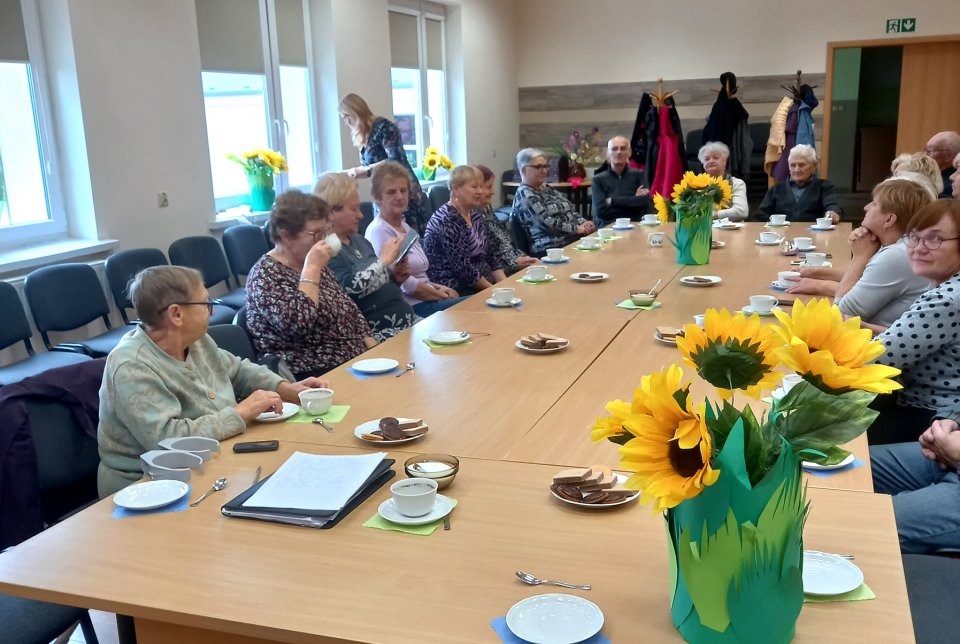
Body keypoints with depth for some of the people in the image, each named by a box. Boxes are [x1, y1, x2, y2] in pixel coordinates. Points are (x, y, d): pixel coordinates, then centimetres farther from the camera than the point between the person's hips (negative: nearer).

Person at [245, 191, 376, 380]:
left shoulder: (316, 265, 12)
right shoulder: (265, 274, -11)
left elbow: (351, 311, 19)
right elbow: (297, 325, -27)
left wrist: (374, 351, 5)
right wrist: (311, 269, -21)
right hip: (312, 376, -8)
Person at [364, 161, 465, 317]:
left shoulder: (405, 227, 16)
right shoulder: (379, 231, -13)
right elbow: (406, 285, -16)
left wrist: (439, 288, 1)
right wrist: (440, 294, -5)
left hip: (428, 299, 9)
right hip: (411, 308, -9)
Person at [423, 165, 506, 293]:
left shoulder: (475, 216, 11)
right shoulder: (446, 221, -16)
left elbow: (489, 257, 12)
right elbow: (463, 268, -21)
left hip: (483, 284, 8)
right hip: (455, 290, -8)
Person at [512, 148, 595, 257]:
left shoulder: (547, 189, 19)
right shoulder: (525, 195, -7)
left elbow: (570, 210, 17)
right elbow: (546, 223, -17)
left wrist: (583, 223, -3)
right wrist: (576, 228, -17)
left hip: (574, 238, 8)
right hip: (551, 248, -8)